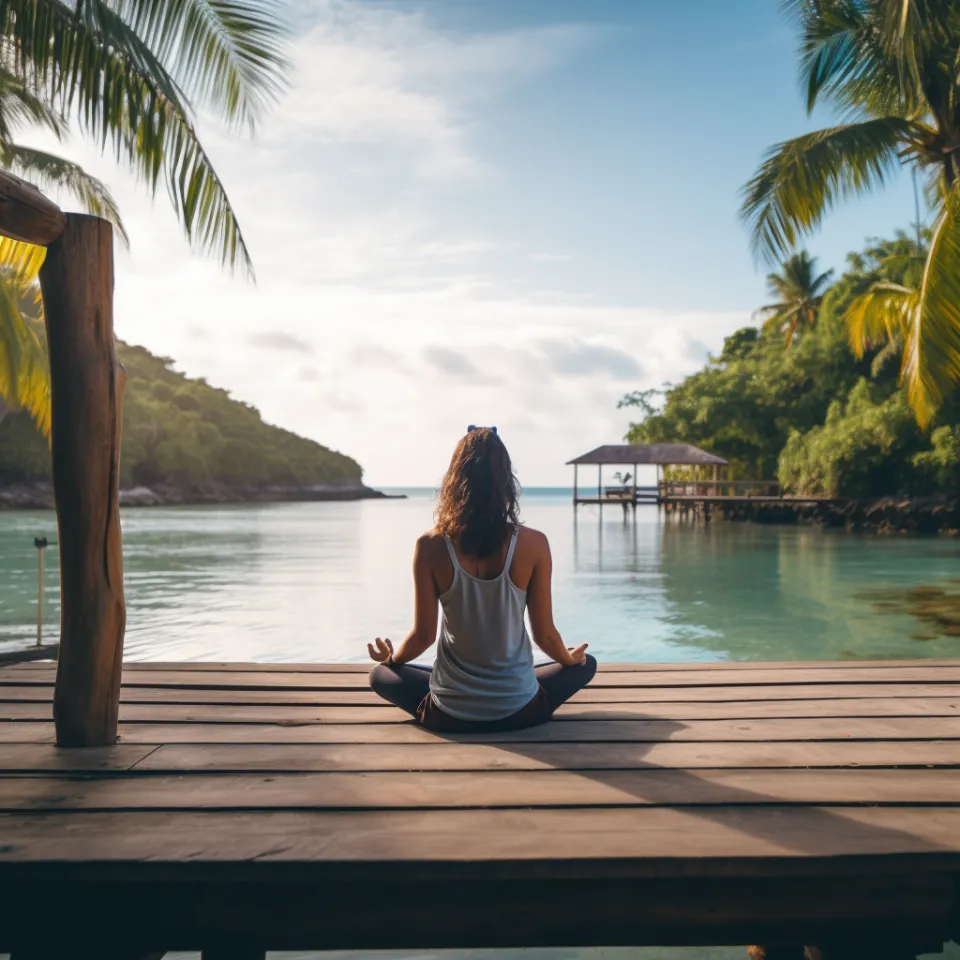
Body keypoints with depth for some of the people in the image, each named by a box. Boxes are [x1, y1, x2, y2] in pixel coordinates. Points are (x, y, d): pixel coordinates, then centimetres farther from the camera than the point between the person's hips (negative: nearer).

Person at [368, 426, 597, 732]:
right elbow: (544, 634, -5)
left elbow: (423, 635, -7)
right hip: (519, 711, 0)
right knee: (585, 664, 27)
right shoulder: (533, 544, -13)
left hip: (450, 714, 1)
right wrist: (570, 658, 19)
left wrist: (391, 658, 17)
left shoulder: (431, 546, -13)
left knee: (380, 674, 30)